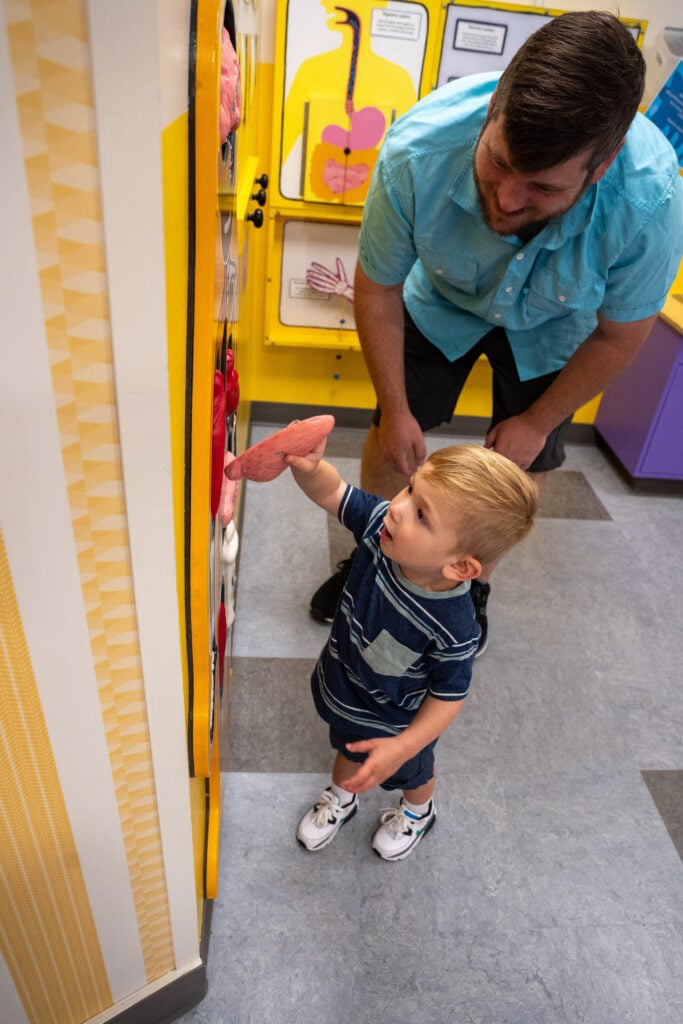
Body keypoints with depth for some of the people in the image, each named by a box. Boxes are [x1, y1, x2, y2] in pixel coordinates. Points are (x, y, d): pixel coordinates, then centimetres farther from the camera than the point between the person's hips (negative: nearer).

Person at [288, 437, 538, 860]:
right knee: (347, 750, 36)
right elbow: (332, 491, -27)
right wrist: (307, 465, -48)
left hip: (395, 722, -3)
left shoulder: (454, 629, -40)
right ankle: (341, 797, 70)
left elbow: (449, 695, -25)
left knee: (411, 772, 33)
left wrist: (403, 746, -26)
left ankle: (418, 811, 68)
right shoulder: (382, 526, -32)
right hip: (341, 690, 4)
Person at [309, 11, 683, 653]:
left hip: (547, 327, 0)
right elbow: (377, 286, -20)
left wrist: (537, 424, -9)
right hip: (441, 300, 1)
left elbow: (618, 335, -19)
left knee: (522, 465, 4)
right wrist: (396, 410, -13)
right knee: (393, 435, 2)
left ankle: (473, 579, 34)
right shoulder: (419, 150, -37)